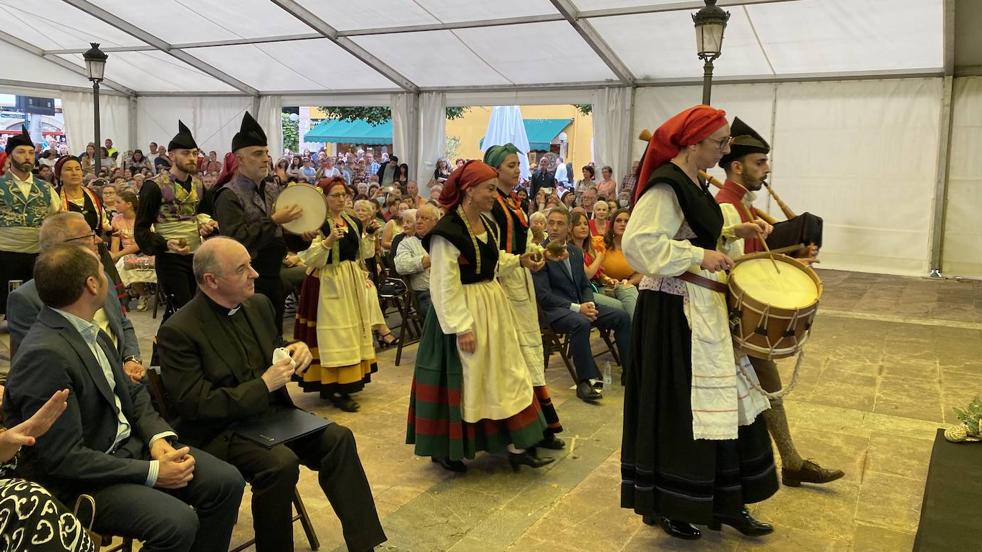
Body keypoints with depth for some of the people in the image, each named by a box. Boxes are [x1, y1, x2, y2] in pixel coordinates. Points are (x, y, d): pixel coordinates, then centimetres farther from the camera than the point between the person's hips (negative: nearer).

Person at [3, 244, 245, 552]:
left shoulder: (88, 330, 3)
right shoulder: (44, 356, -24)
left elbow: (131, 393, 13)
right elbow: (65, 459, -24)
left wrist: (158, 437, -7)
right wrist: (152, 472, -20)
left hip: (129, 446, 8)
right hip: (80, 481, -8)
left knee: (227, 481, -4)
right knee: (177, 523, -27)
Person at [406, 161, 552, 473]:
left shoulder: (488, 224, 7)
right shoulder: (447, 231, -18)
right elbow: (444, 286, -19)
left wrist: (519, 261, 8)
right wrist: (462, 327, -21)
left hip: (493, 305, 8)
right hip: (464, 310, -8)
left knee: (507, 373, 9)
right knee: (461, 380, 3)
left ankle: (515, 445, 17)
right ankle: (446, 450, 22)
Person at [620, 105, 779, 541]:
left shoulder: (693, 183, 12)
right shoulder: (666, 186, -17)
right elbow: (638, 242, -27)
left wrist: (734, 231, 9)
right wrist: (699, 256, -23)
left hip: (703, 307, 10)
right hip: (674, 311, -10)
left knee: (720, 403, 14)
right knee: (676, 408, 1)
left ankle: (724, 502, 27)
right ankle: (665, 506, 18)